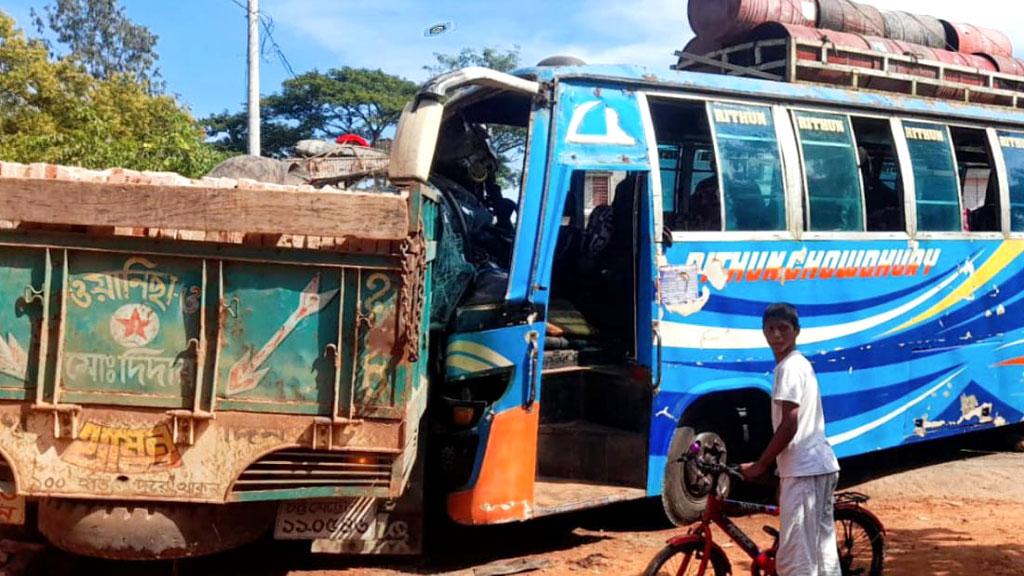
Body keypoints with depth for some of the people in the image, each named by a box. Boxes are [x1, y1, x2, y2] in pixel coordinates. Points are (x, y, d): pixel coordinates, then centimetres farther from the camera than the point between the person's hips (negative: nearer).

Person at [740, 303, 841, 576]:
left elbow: (789, 426, -18)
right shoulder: (800, 364, 19)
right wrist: (776, 467, 22)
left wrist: (759, 465, -11)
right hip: (820, 466, 10)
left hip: (804, 471, -10)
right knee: (823, 551, 13)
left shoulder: (789, 367, -12)